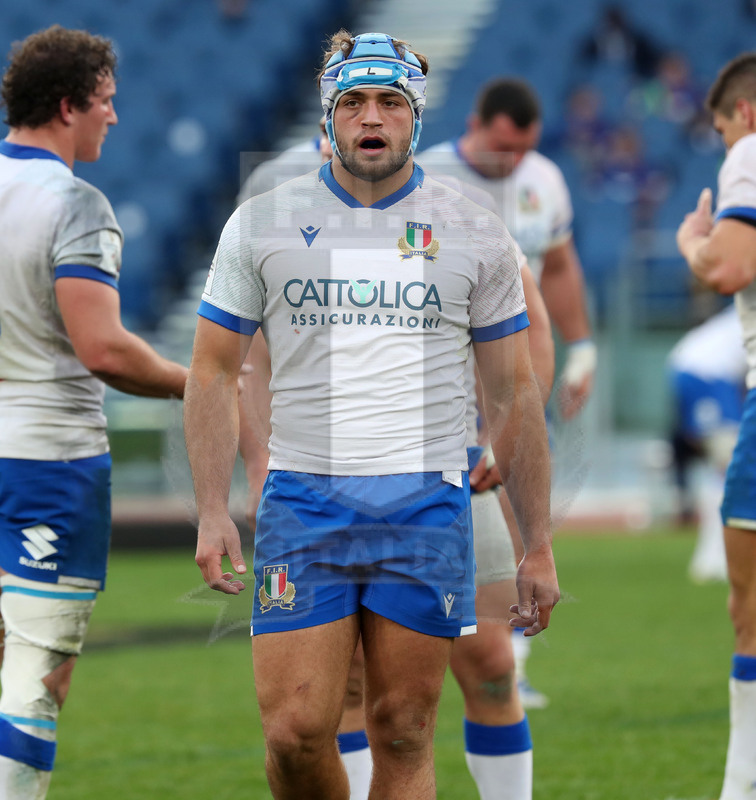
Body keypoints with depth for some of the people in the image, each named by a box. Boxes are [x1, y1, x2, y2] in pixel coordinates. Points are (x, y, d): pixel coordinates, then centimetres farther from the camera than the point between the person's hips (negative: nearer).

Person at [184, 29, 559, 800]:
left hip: (427, 508, 0)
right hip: (303, 505, 0)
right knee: (295, 732, -7)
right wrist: (213, 512, -3)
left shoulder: (475, 235, 6)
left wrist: (538, 544, 7)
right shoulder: (261, 223, 5)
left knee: (402, 736, 1)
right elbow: (214, 371, 8)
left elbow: (513, 396, 10)